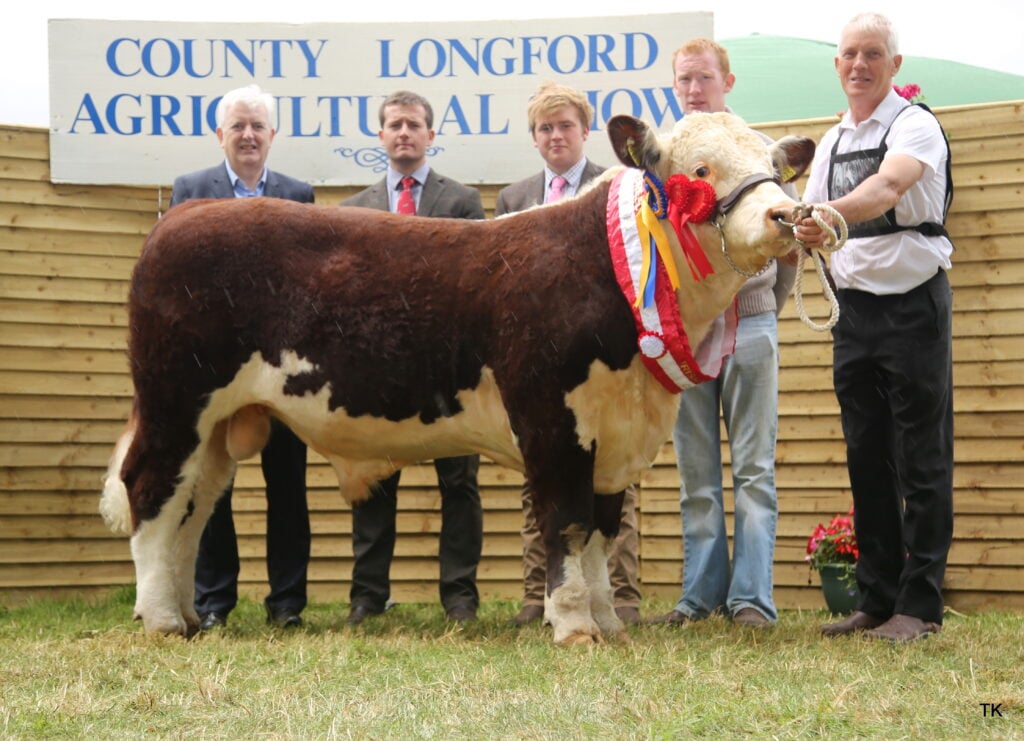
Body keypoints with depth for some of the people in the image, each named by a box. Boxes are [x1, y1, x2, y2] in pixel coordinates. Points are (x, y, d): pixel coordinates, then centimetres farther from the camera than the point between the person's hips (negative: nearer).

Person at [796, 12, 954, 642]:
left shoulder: (915, 125, -8)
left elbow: (888, 187, -28)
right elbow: (811, 223, 15)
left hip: (913, 302, -7)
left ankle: (920, 605, 0)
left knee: (921, 460, -3)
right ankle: (878, 600, 15)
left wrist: (832, 214, -45)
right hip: (854, 307, 7)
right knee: (867, 459, 9)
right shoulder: (832, 141, 13)